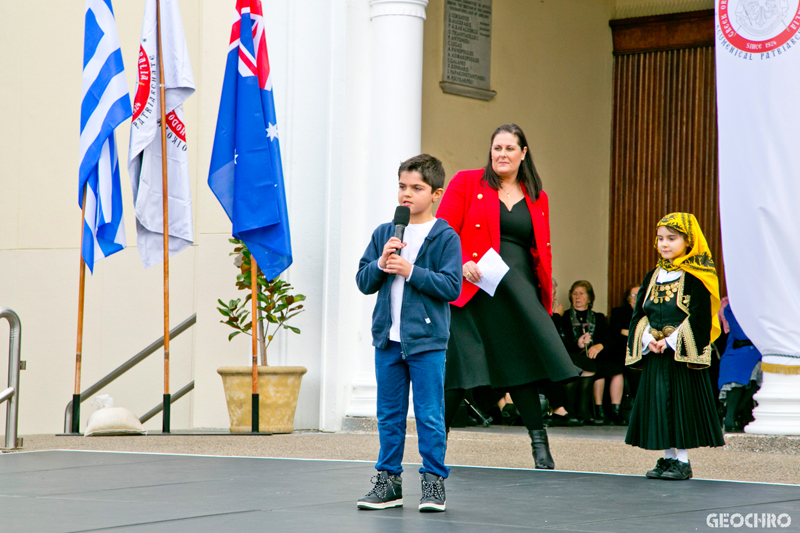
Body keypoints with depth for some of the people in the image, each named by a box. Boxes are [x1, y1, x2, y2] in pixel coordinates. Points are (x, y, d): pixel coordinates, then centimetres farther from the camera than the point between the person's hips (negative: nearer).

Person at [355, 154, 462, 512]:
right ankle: (388, 480, 18)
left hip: (426, 340, -4)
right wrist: (381, 264, -10)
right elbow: (363, 282, 9)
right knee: (389, 415, 10)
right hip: (388, 338, 4)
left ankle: (433, 482, 8)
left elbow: (451, 286, -12)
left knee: (429, 415, -1)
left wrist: (410, 271, -17)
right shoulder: (383, 234, 10)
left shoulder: (445, 237, -4)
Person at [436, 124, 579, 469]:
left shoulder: (536, 197, 16)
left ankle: (539, 444, 7)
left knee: (522, 364, 0)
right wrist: (462, 263, -18)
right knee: (457, 368, -2)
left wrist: (545, 296, 8)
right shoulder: (466, 183, 4)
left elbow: (542, 249, 18)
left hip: (518, 289, 3)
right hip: (473, 289, -3)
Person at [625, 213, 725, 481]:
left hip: (683, 355, -6)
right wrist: (647, 340, -6)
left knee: (683, 405, -4)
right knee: (659, 405, 8)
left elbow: (700, 317, -13)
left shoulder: (694, 278, -7)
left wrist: (670, 342, -17)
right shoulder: (653, 277, 12)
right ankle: (668, 457, 16)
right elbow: (639, 314, 12)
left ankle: (683, 461, 1)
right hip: (654, 354, 6)